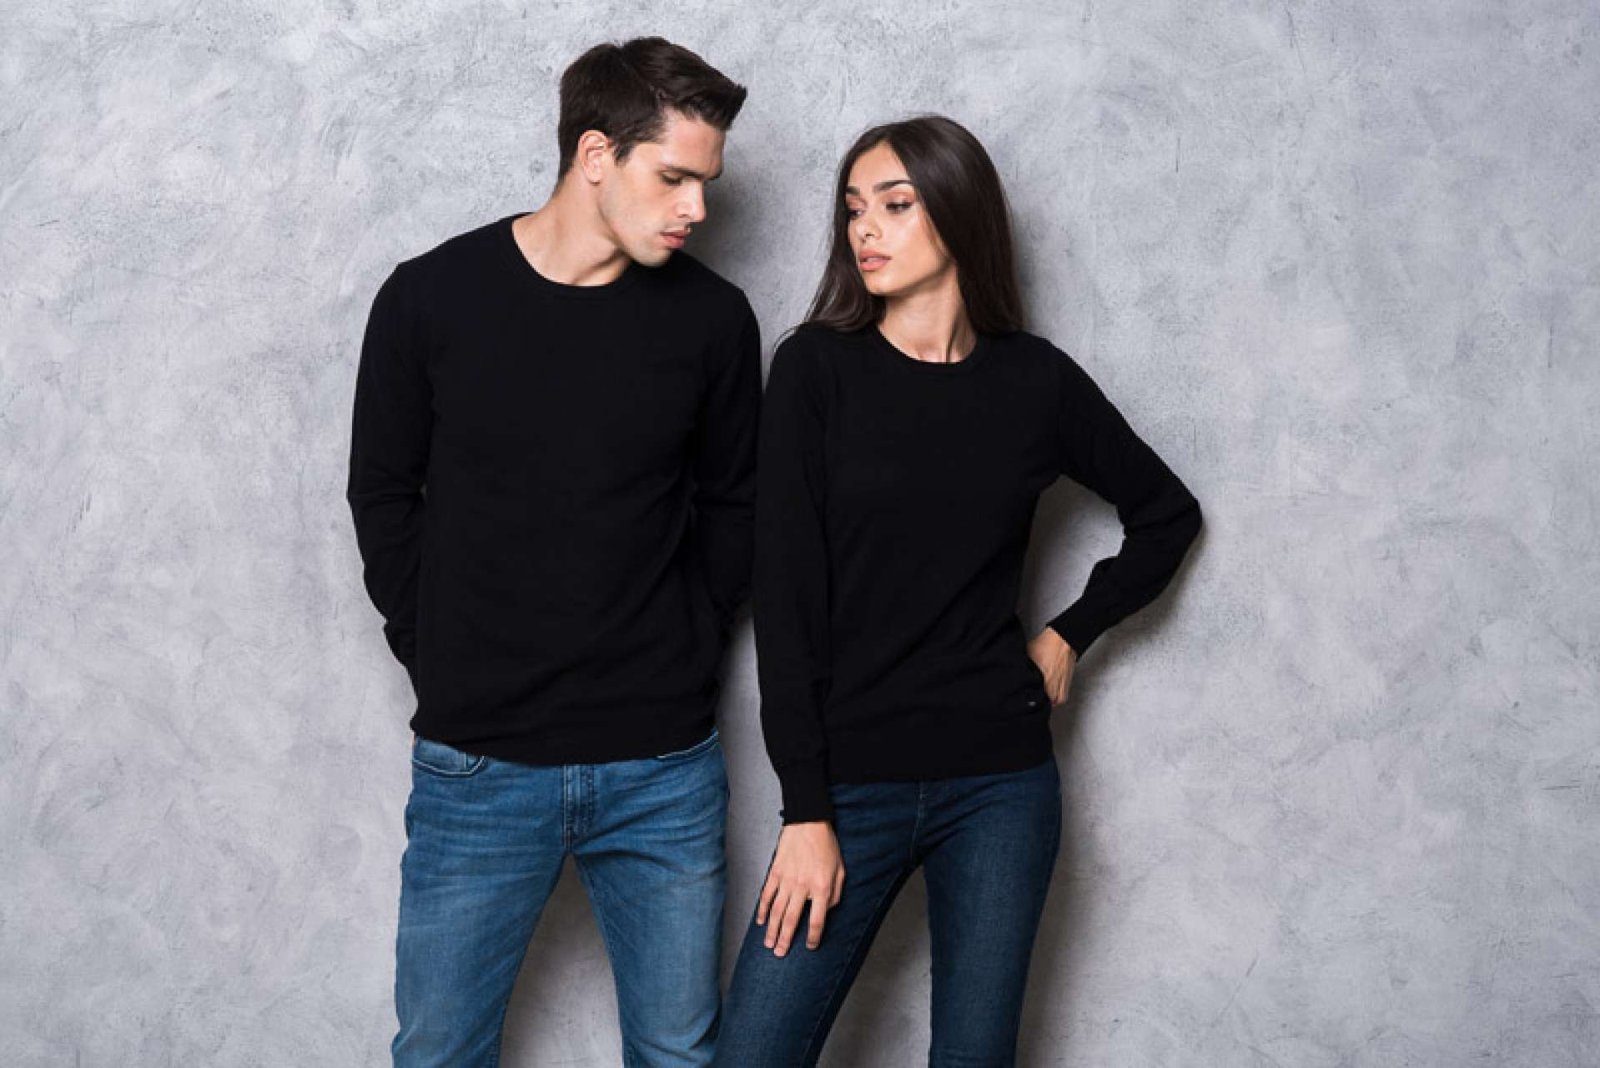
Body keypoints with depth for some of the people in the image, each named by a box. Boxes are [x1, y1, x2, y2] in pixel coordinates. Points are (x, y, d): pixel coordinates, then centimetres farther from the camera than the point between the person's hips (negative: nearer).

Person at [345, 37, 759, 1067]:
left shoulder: (712, 317, -2)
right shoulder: (433, 298, -6)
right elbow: (384, 492, 5)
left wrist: (688, 649, 3)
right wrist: (438, 656, 1)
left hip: (663, 768, 1)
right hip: (478, 765, -1)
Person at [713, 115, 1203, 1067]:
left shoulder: (1035, 380, 3)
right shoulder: (818, 367, -3)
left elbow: (1168, 513, 18)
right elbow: (786, 595, -7)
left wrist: (1071, 635, 7)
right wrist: (807, 809, -10)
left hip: (1000, 783, 1)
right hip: (853, 779, -1)